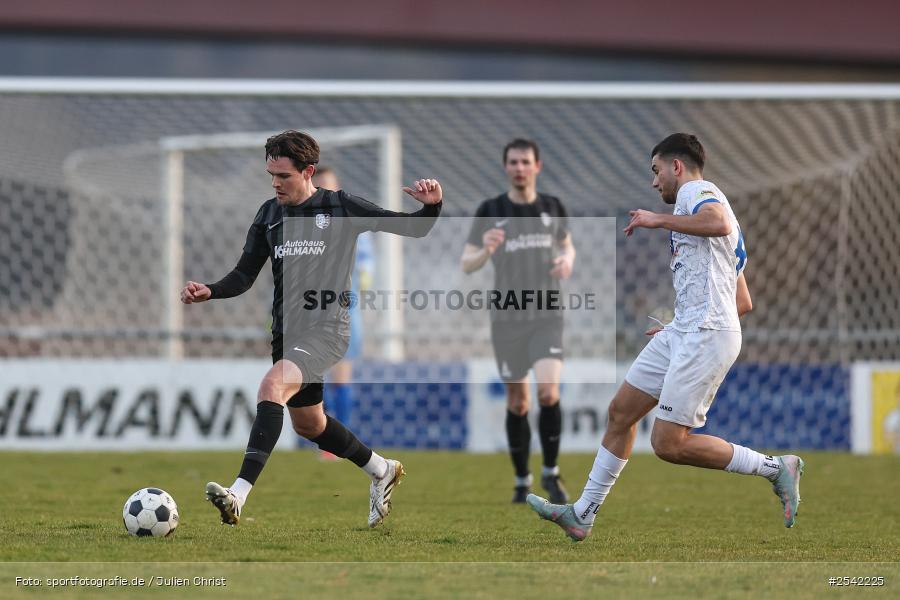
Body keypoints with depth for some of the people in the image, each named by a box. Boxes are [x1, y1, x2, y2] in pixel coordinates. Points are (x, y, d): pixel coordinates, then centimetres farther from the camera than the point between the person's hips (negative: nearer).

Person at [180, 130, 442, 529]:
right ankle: (382, 471, 45)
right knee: (308, 424, 19)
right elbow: (245, 274, 10)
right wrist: (209, 292, -9)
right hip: (287, 331, 7)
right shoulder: (269, 215, 9)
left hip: (327, 328, -7)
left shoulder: (341, 208, -4)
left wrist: (431, 206, -20)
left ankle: (238, 495, -41)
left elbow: (414, 228, 2)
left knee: (272, 387, -30)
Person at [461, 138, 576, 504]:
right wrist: (486, 250, -22)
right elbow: (466, 264, 0)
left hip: (547, 316, 0)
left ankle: (550, 473, -2)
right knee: (517, 402, 5)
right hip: (507, 319, 0)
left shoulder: (552, 208, 5)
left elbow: (567, 244, 22)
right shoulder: (490, 212, -1)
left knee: (548, 391, -18)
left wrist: (567, 260, -2)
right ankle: (522, 480, 21)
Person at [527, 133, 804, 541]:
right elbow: (743, 303, 25)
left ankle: (775, 468, -4)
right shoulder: (706, 201, 25)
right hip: (682, 333, 10)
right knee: (621, 412, 12)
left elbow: (720, 222, -31)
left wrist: (659, 220, -18)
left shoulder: (695, 190, -3)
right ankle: (583, 515, 18)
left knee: (668, 443, -12)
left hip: (707, 337, -10)